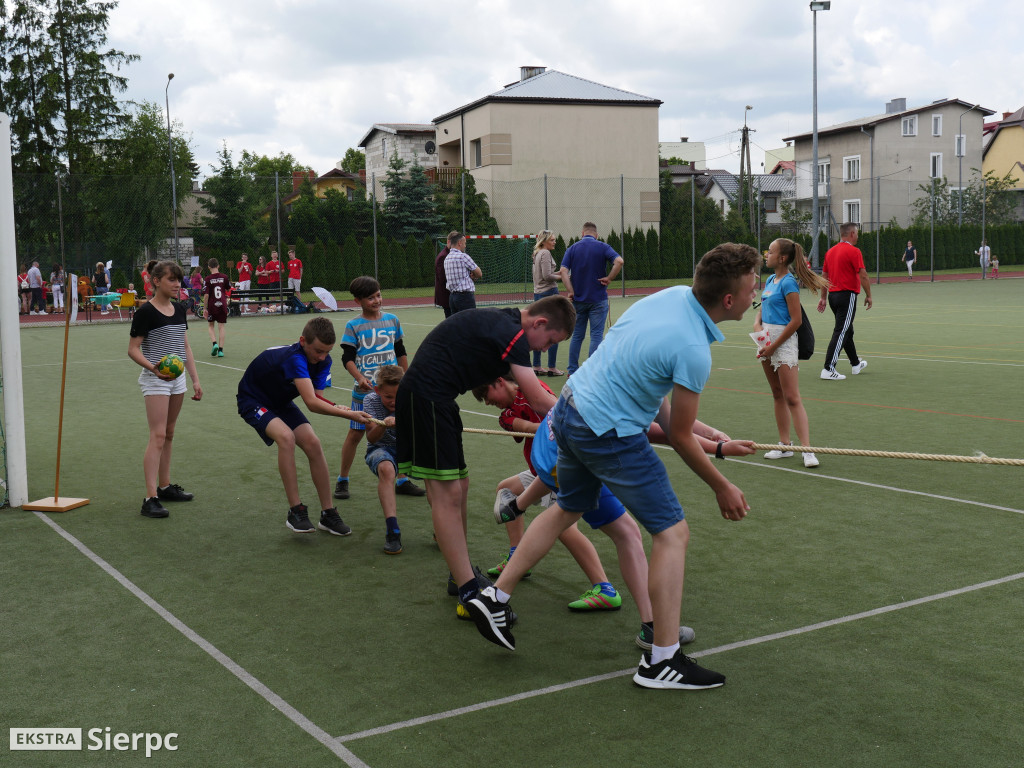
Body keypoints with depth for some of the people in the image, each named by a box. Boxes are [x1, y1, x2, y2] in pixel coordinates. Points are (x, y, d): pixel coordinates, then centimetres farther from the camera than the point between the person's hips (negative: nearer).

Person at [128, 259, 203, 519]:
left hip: (177, 379, 7)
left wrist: (195, 379, 14)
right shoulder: (146, 312, -11)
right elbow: (133, 349, -11)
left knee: (169, 434, 14)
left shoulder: (179, 310, 10)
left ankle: (165, 486, 24)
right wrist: (153, 367, -27)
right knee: (157, 436, -12)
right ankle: (150, 498, -13)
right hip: (155, 381, -7)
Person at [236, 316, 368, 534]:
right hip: (254, 400, -7)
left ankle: (328, 514, 0)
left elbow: (317, 397, -18)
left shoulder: (323, 360, -13)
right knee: (286, 437, -32)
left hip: (281, 402, 7)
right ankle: (295, 511, -23)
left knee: (313, 444, -9)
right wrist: (349, 414, -49)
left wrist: (335, 407, -39)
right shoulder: (294, 358, -39)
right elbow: (311, 403, -46)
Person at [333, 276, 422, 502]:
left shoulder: (392, 320, 7)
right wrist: (360, 377, -23)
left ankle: (402, 480, 16)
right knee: (355, 434, 3)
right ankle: (342, 480, 17)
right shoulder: (353, 326, -4)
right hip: (364, 391, -3)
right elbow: (347, 357, -7)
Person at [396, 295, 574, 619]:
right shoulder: (512, 333, -15)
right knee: (447, 494, -11)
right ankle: (469, 593, -10)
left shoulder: (498, 325, 16)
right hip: (425, 399, -11)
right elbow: (540, 401, -18)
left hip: (437, 401, 11)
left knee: (459, 486, 14)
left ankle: (461, 576, 24)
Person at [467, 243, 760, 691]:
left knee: (567, 509, 28)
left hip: (570, 407, 9)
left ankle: (495, 598, 35)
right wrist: (722, 488, 0)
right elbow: (681, 438, -12)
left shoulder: (674, 295, -1)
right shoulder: (693, 351, -24)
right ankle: (662, 661, 5)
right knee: (672, 533, 0)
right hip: (610, 433, -9)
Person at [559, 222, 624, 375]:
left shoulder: (573, 248, 4)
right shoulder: (603, 247, -2)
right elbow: (619, 261, -19)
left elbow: (564, 271, -8)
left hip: (578, 299, 2)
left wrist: (570, 291, -9)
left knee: (577, 335, 11)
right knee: (596, 335, 2)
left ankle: (572, 371, 14)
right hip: (598, 299, -2)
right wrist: (609, 278, -11)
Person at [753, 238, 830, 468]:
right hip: (767, 340, 9)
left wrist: (773, 346, -15)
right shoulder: (770, 280, 12)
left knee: (792, 398, -11)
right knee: (777, 396, 12)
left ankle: (807, 450, -10)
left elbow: (796, 320, -17)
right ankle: (785, 445, 19)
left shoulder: (788, 283, -13)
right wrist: (757, 323, -2)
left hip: (783, 342, -9)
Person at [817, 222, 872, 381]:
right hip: (847, 295, -8)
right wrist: (868, 295, -6)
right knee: (841, 333, -8)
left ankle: (856, 364, 34)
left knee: (847, 331, 20)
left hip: (833, 295, 8)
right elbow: (863, 275, -15)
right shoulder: (853, 251, -11)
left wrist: (823, 297, 18)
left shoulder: (831, 251, 11)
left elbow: (824, 275, 14)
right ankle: (828, 369, -14)